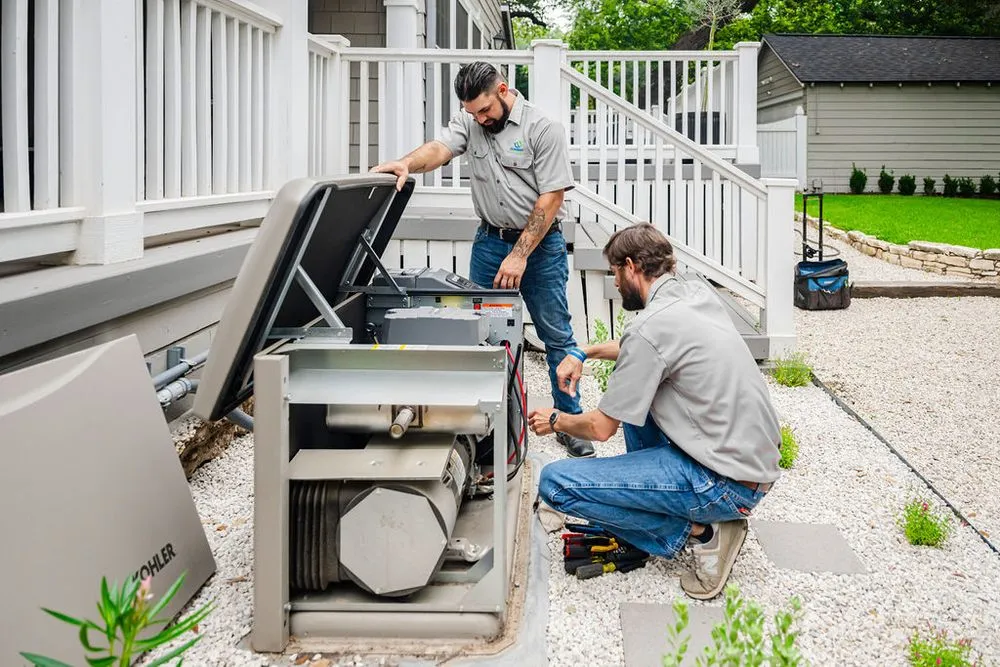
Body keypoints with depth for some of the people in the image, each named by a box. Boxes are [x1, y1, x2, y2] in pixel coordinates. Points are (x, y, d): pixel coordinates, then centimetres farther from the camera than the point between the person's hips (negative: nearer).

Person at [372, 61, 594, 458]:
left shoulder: (542, 128, -12)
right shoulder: (469, 122, 3)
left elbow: (551, 199, -15)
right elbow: (440, 149, -15)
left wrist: (519, 256, -18)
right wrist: (408, 163, -39)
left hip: (540, 241, -4)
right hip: (489, 239, 4)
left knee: (556, 335, 1)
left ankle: (569, 421, 11)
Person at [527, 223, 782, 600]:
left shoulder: (650, 326, -18)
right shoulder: (699, 293, 8)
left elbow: (601, 428, -9)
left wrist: (556, 421, 11)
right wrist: (583, 353, 25)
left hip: (727, 485, -9)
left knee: (555, 484, -12)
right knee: (635, 391, 25)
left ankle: (695, 532, -6)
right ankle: (646, 493, 23)